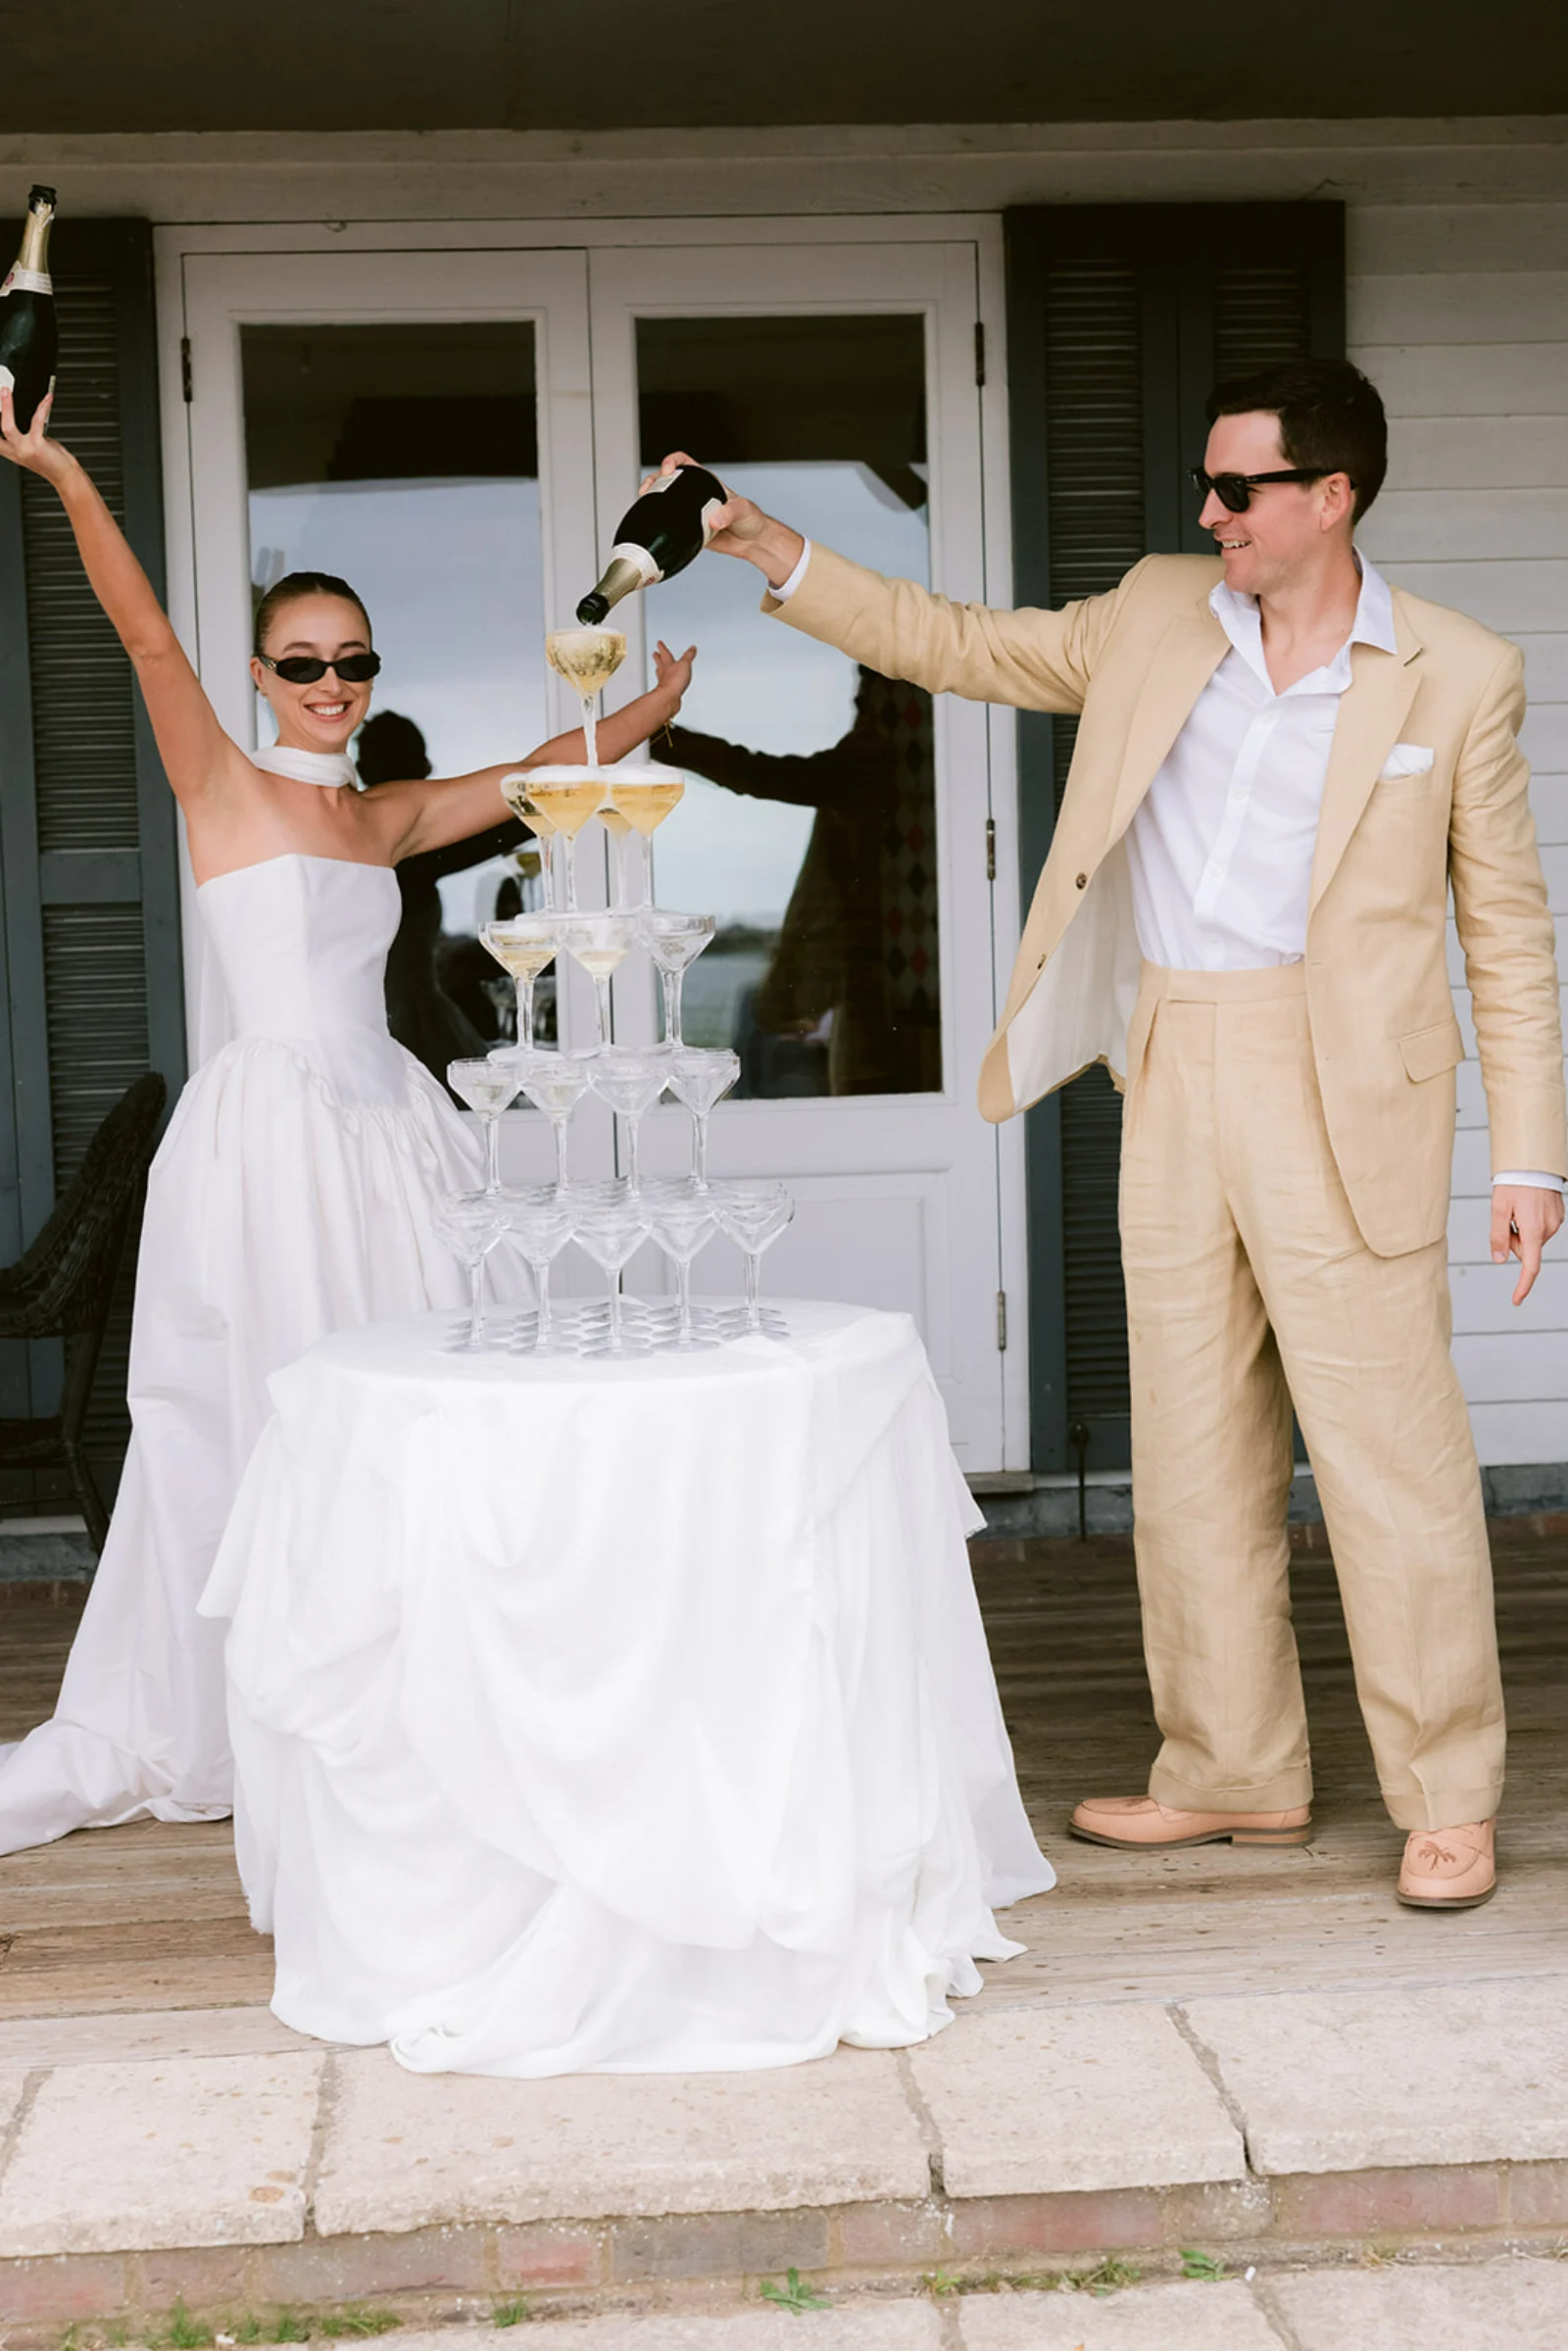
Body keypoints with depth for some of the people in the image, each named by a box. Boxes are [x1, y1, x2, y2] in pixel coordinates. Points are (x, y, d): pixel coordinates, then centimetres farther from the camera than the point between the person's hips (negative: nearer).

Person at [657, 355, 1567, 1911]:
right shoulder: (1158, 616, 11)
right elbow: (962, 647, 19)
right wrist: (779, 557, 9)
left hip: (1337, 1095, -5)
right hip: (1171, 1082, 5)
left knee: (1388, 1456, -3)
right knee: (1192, 1453, 10)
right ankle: (1236, 1774, 23)